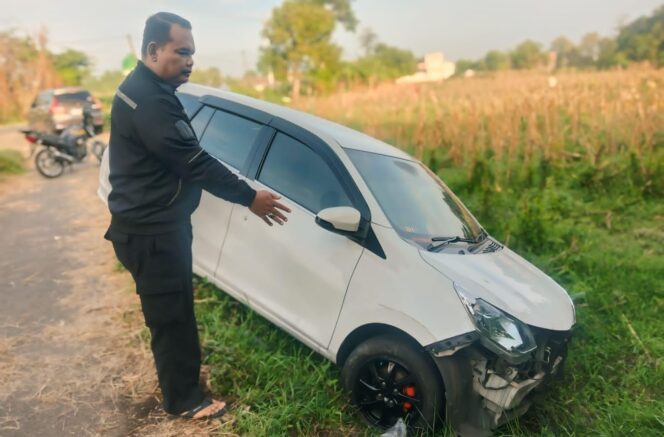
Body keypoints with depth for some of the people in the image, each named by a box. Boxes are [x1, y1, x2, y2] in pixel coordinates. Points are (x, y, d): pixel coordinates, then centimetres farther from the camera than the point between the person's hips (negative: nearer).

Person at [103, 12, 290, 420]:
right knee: (172, 314, 2)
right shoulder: (146, 98, -23)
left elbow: (182, 158, 20)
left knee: (172, 310, 25)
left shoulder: (150, 90, 13)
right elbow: (193, 161, -25)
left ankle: (182, 368, 46)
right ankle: (185, 399, 19)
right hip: (150, 230, -11)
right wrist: (249, 196, -18)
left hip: (157, 222, 11)